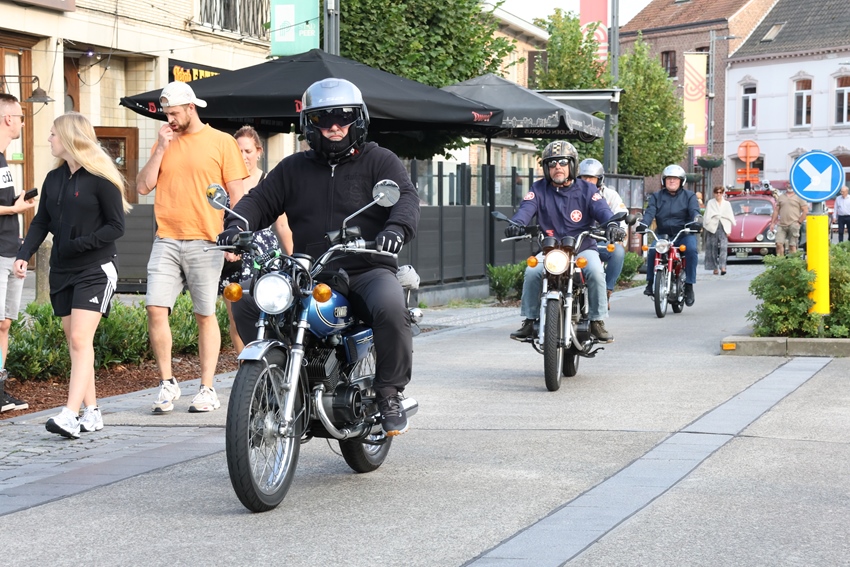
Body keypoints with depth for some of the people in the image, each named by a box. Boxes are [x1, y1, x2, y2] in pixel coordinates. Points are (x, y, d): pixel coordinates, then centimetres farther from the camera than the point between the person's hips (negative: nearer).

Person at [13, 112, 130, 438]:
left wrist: (81, 244, -18)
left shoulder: (100, 179, -10)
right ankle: (91, 413, 12)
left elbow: (116, 227, -10)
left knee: (80, 339, -15)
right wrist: (23, 255, -1)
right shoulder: (54, 179, 11)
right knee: (75, 343, 7)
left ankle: (70, 416, -21)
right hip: (62, 270, 7)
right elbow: (41, 222, 12)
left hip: (95, 269, -7)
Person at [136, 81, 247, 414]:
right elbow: (143, 187, 9)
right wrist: (161, 150, 1)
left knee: (205, 315, 2)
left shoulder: (221, 143, 2)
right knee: (156, 309, -6)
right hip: (166, 240, 4)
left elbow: (236, 195, 1)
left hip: (205, 242, -4)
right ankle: (167, 384, 6)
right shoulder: (164, 142, 14)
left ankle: (207, 390, 9)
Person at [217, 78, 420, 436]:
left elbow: (406, 197, -7)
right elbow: (260, 199, 14)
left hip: (367, 271, -3)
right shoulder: (293, 168, 19)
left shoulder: (380, 161, 8)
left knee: (390, 307, -35)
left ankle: (390, 395, -16)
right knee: (245, 298, -17)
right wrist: (236, 225, -10)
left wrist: (396, 228, -31)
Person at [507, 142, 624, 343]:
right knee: (532, 272, -27)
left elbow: (601, 209, -14)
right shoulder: (539, 189, 5)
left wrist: (612, 224, -38)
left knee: (595, 271, -30)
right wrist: (517, 224, -37)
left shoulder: (587, 190, 3)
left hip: (583, 248, -1)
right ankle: (529, 321, -13)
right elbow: (526, 208, -13)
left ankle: (597, 321, -16)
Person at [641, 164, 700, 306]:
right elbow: (650, 212, -2)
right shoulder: (656, 197, 14)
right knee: (652, 250, -29)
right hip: (663, 234, 1)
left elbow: (694, 212, -6)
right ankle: (650, 282, -18)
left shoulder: (689, 196, 11)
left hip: (685, 234, -1)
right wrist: (643, 224, -25)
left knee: (691, 250, -31)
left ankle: (689, 285, -24)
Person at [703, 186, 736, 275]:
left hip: (723, 227, 0)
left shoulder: (727, 204, 15)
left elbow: (730, 217, 14)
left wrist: (729, 230, 6)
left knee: (723, 247, -14)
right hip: (713, 227, 0)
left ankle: (723, 267, -24)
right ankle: (715, 268, 6)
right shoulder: (710, 203, 10)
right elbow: (707, 216, 6)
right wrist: (705, 226, -5)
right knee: (714, 248, 0)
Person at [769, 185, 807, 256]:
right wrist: (772, 223, 10)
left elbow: (805, 211, 0)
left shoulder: (799, 197, 3)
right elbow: (776, 210, 17)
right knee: (779, 244, -7)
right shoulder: (781, 197, 16)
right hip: (781, 225, 3)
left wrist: (799, 222, -5)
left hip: (793, 225, -3)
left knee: (792, 245, -2)